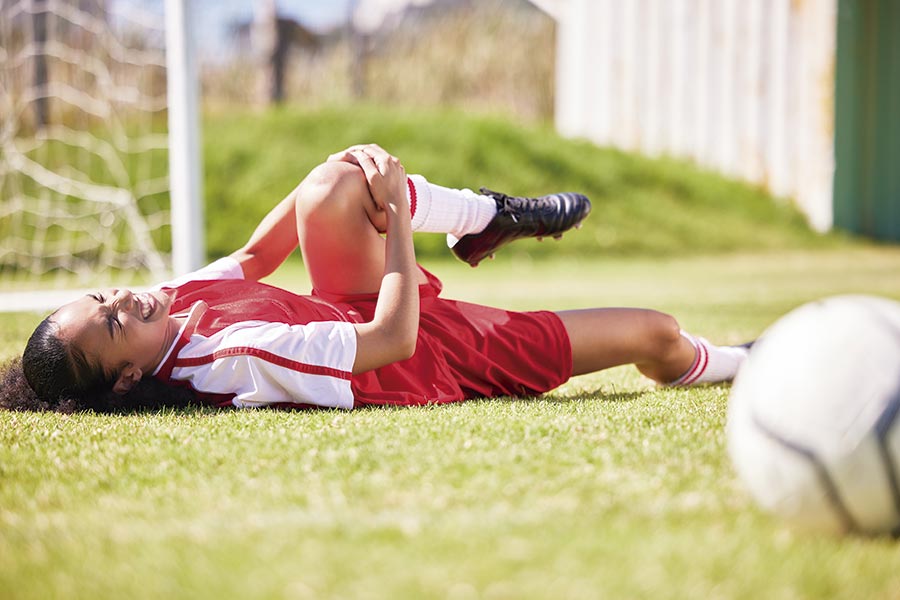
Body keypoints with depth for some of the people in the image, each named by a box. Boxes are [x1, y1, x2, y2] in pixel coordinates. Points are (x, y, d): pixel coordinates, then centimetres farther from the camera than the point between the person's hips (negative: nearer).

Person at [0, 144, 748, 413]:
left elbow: (251, 258, 5)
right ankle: (722, 363, 39)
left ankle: (489, 214, 13)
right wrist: (397, 211, -24)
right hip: (439, 355, -8)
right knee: (652, 330, 2)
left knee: (332, 187, -14)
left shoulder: (175, 301, -15)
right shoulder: (238, 360, -40)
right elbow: (395, 339, -34)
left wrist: (343, 174, -4)